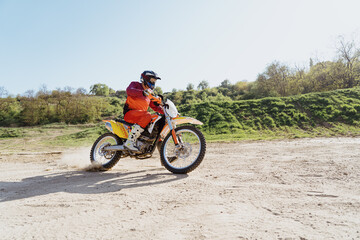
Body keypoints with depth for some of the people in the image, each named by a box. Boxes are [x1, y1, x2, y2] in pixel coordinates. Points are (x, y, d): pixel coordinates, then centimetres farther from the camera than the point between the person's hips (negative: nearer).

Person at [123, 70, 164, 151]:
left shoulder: (149, 95, 24)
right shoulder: (135, 85, 3)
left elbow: (155, 107, 20)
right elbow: (129, 90, -20)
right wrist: (143, 92, -36)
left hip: (141, 116, 8)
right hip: (130, 113, -8)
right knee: (147, 116, -34)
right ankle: (129, 141, -35)